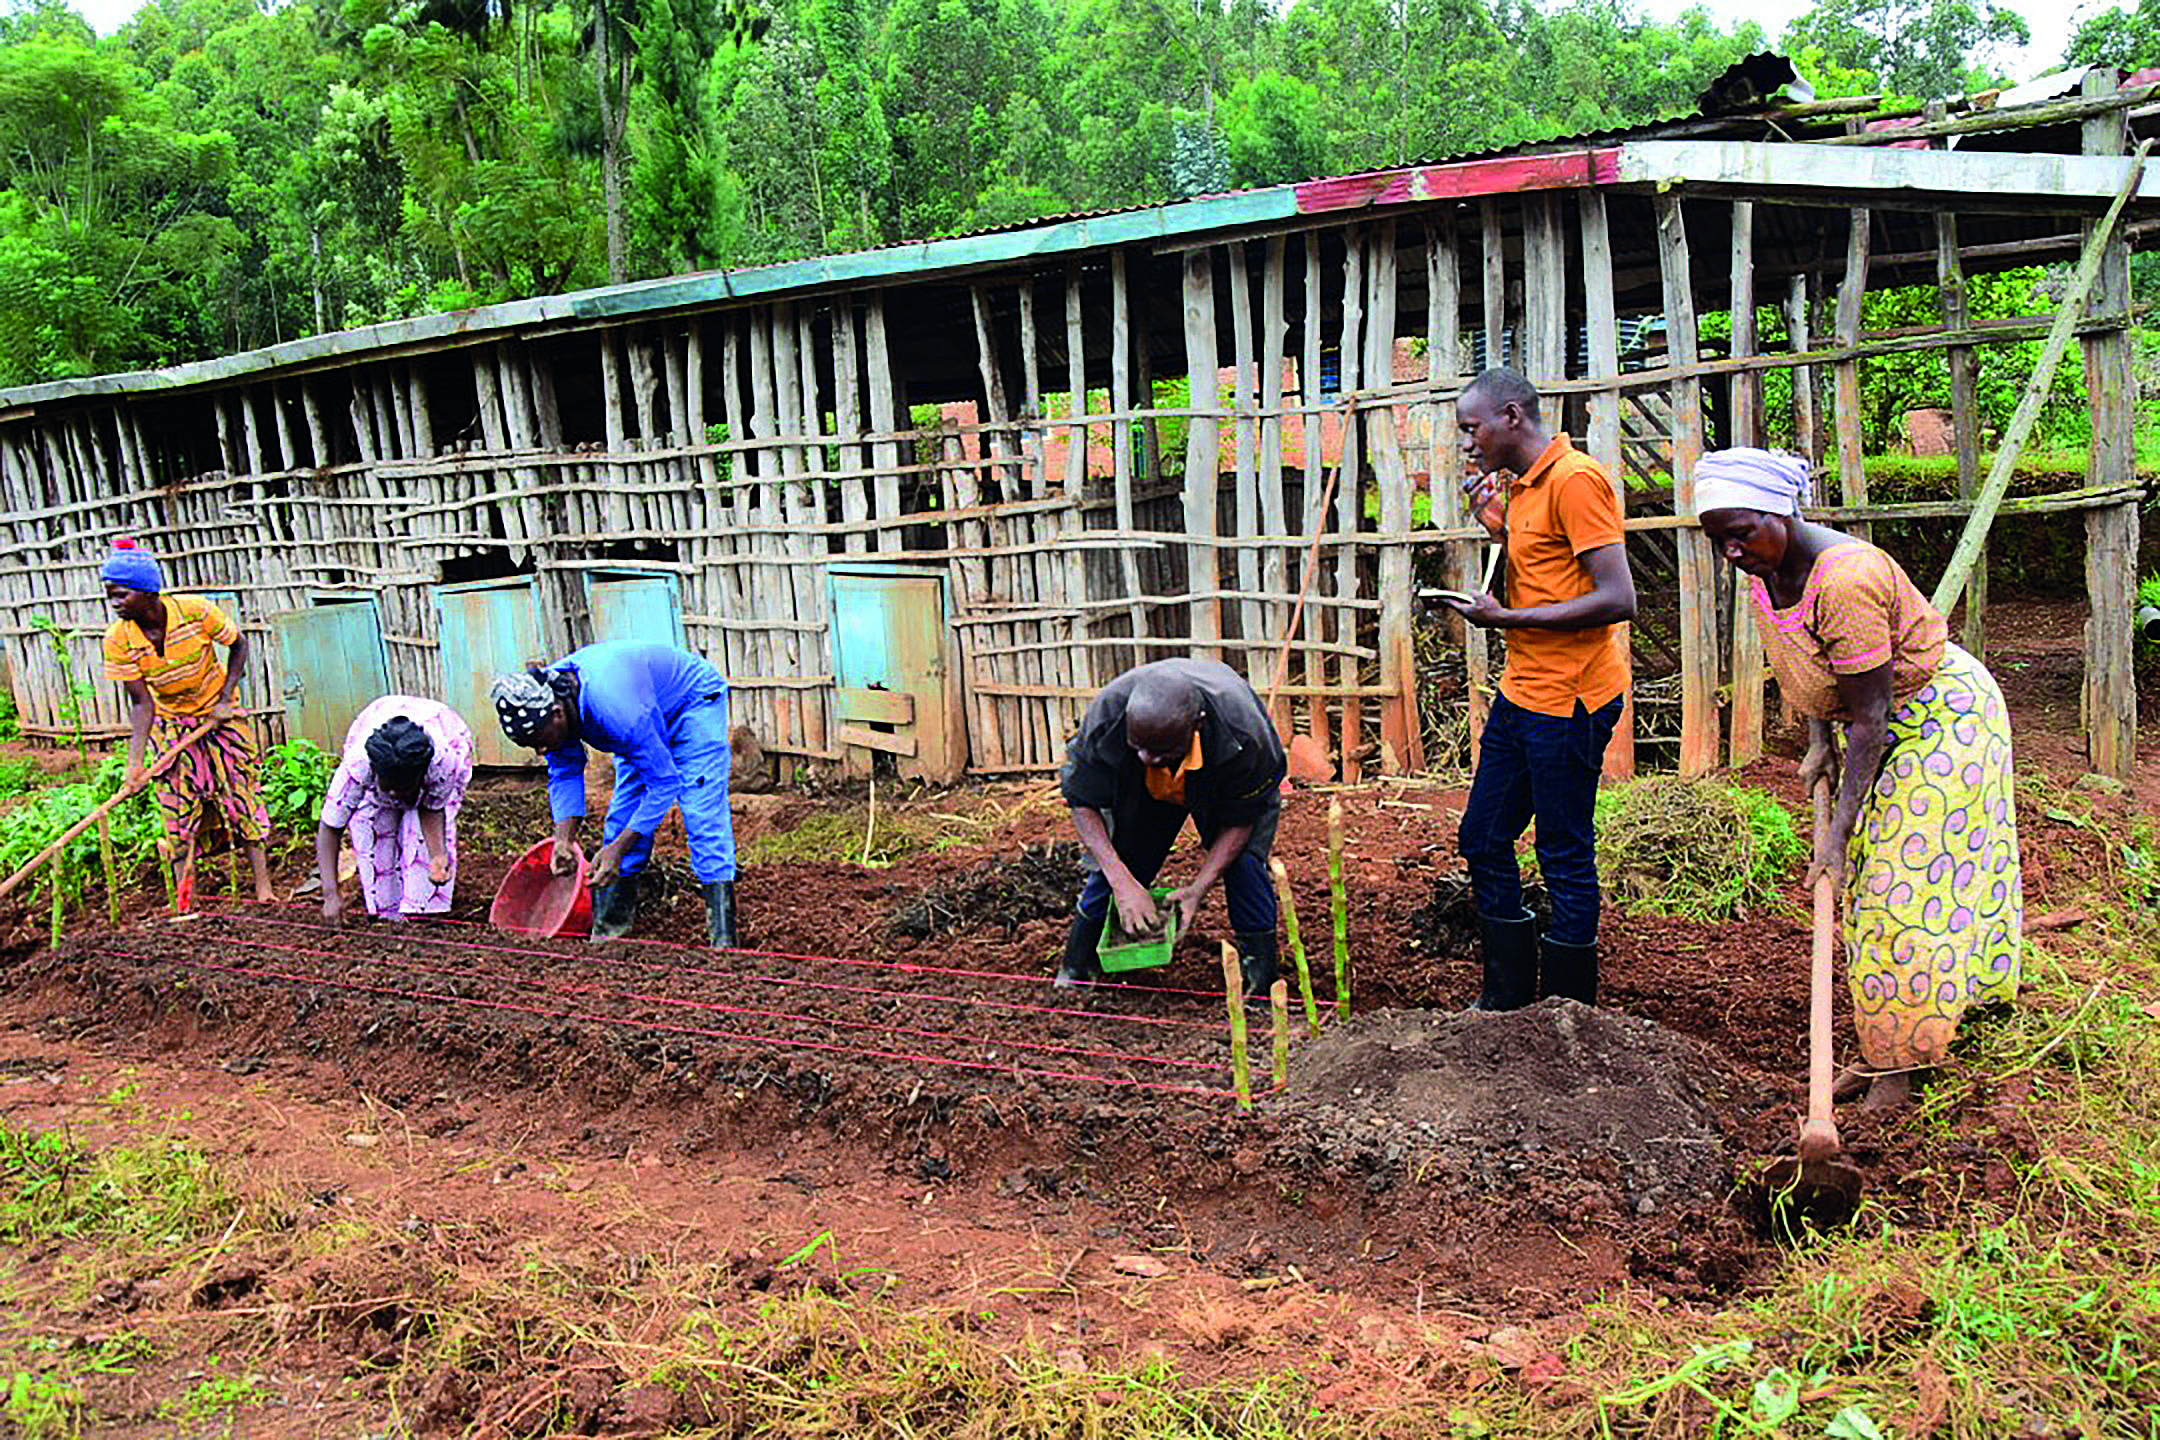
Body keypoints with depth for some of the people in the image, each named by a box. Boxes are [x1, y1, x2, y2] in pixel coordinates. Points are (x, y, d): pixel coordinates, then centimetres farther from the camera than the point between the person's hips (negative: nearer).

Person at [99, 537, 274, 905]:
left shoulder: (196, 612, -26)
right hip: (169, 725, 1)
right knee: (178, 811, 0)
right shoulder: (118, 640, -20)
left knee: (242, 798, 0)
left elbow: (238, 645, -8)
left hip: (219, 716, -1)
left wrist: (225, 700, -14)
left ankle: (263, 888, 8)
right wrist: (135, 761, -25)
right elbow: (141, 704, -15)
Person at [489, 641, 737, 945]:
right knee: (623, 816, 0)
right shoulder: (544, 698, -19)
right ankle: (606, 932, 6)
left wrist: (618, 849, -35)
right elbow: (565, 773, -6)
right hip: (651, 721, 8)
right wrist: (564, 837, -20)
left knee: (702, 816, -19)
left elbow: (665, 781, -34)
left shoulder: (613, 709, -42)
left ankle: (722, 940, -22)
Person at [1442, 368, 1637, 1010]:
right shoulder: (1523, 486, 15)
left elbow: (1618, 599, -21)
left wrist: (1506, 618, -17)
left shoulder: (1576, 479, -15)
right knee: (1482, 839, 14)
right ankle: (1506, 999, 26)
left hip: (1567, 699, -10)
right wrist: (1494, 522, 10)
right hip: (1520, 693, 10)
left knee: (1565, 859, 1)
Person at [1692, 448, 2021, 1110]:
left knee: (1911, 891, -6)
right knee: (1864, 887, 10)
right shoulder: (1766, 566, -7)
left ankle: (1902, 1065, 4)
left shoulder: (1845, 579, -33)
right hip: (1879, 725, 9)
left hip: (1938, 717, -9)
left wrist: (1839, 828, -28)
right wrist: (1818, 742, -2)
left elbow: (1870, 716, -30)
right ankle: (1880, 1050, 19)